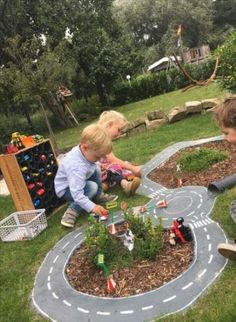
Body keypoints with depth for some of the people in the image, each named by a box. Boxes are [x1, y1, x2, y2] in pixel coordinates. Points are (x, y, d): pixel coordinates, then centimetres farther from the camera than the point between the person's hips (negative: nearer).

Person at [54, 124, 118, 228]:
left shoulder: (83, 151, -16)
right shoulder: (76, 167, -41)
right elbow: (76, 193, -42)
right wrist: (92, 207, -45)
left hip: (77, 181, 9)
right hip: (66, 189, -9)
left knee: (96, 170, -2)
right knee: (92, 187, -28)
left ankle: (98, 196, 11)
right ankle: (73, 210, -17)